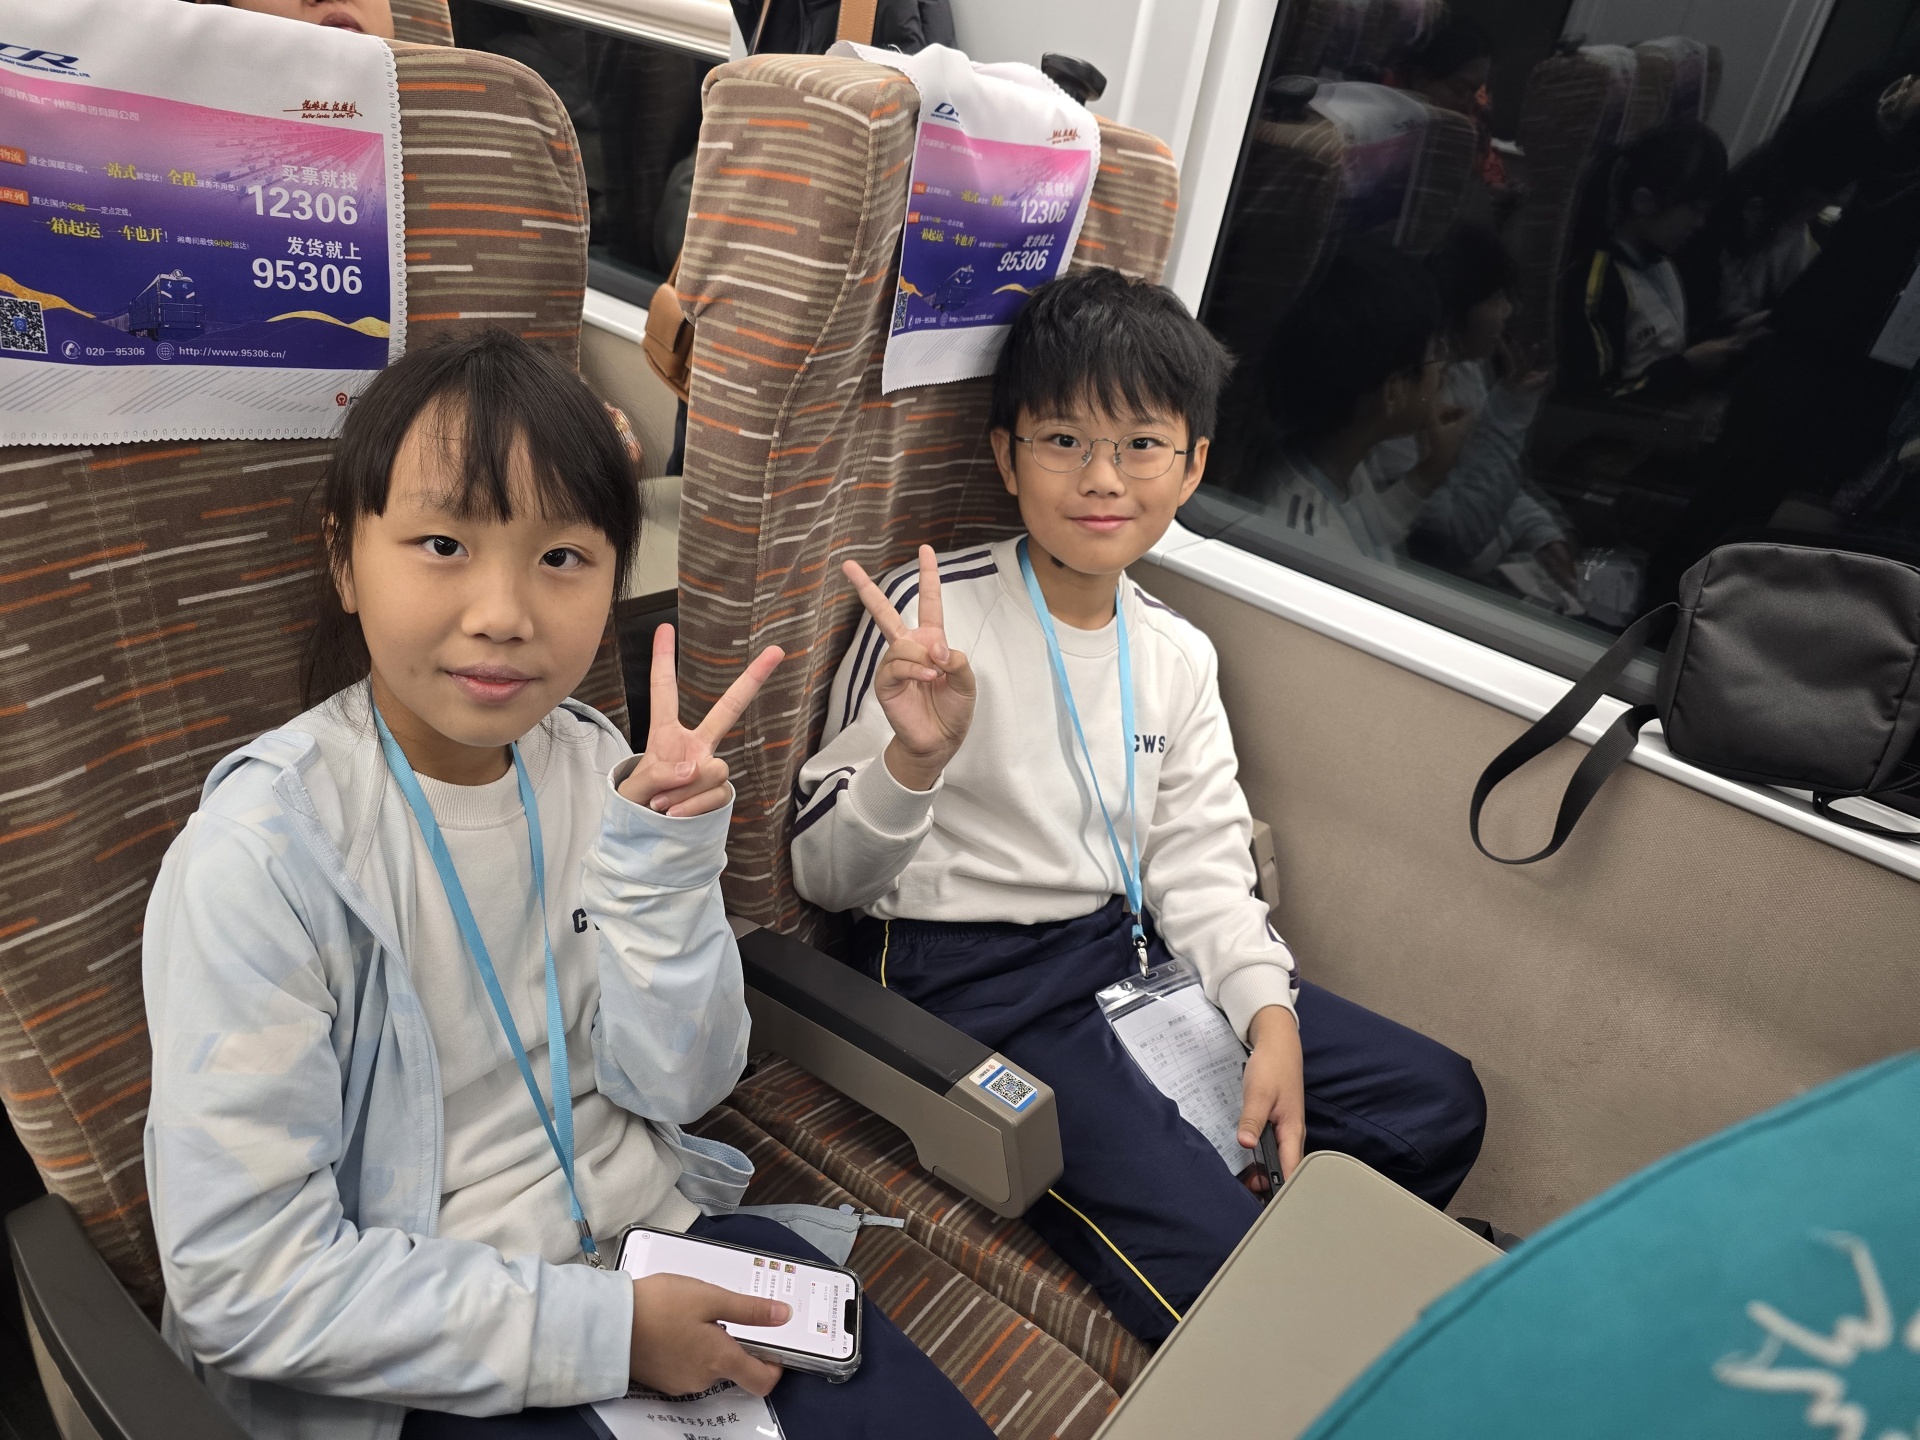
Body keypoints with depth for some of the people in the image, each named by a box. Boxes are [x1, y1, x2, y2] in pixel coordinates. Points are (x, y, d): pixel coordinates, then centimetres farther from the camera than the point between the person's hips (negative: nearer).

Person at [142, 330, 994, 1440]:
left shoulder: (591, 761, -7)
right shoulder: (262, 855, -21)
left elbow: (681, 1084, -6)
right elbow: (243, 1283, -18)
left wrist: (666, 847, -20)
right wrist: (605, 1328, -17)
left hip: (654, 1223, 4)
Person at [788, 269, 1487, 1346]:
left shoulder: (1176, 653, 7)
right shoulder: (936, 613, -12)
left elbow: (1200, 864, 8)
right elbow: (826, 875, -13)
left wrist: (1270, 1014, -7)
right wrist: (915, 761, -32)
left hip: (1135, 953, 7)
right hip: (970, 980, -6)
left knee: (1439, 1102, 6)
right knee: (1213, 1260, -19)